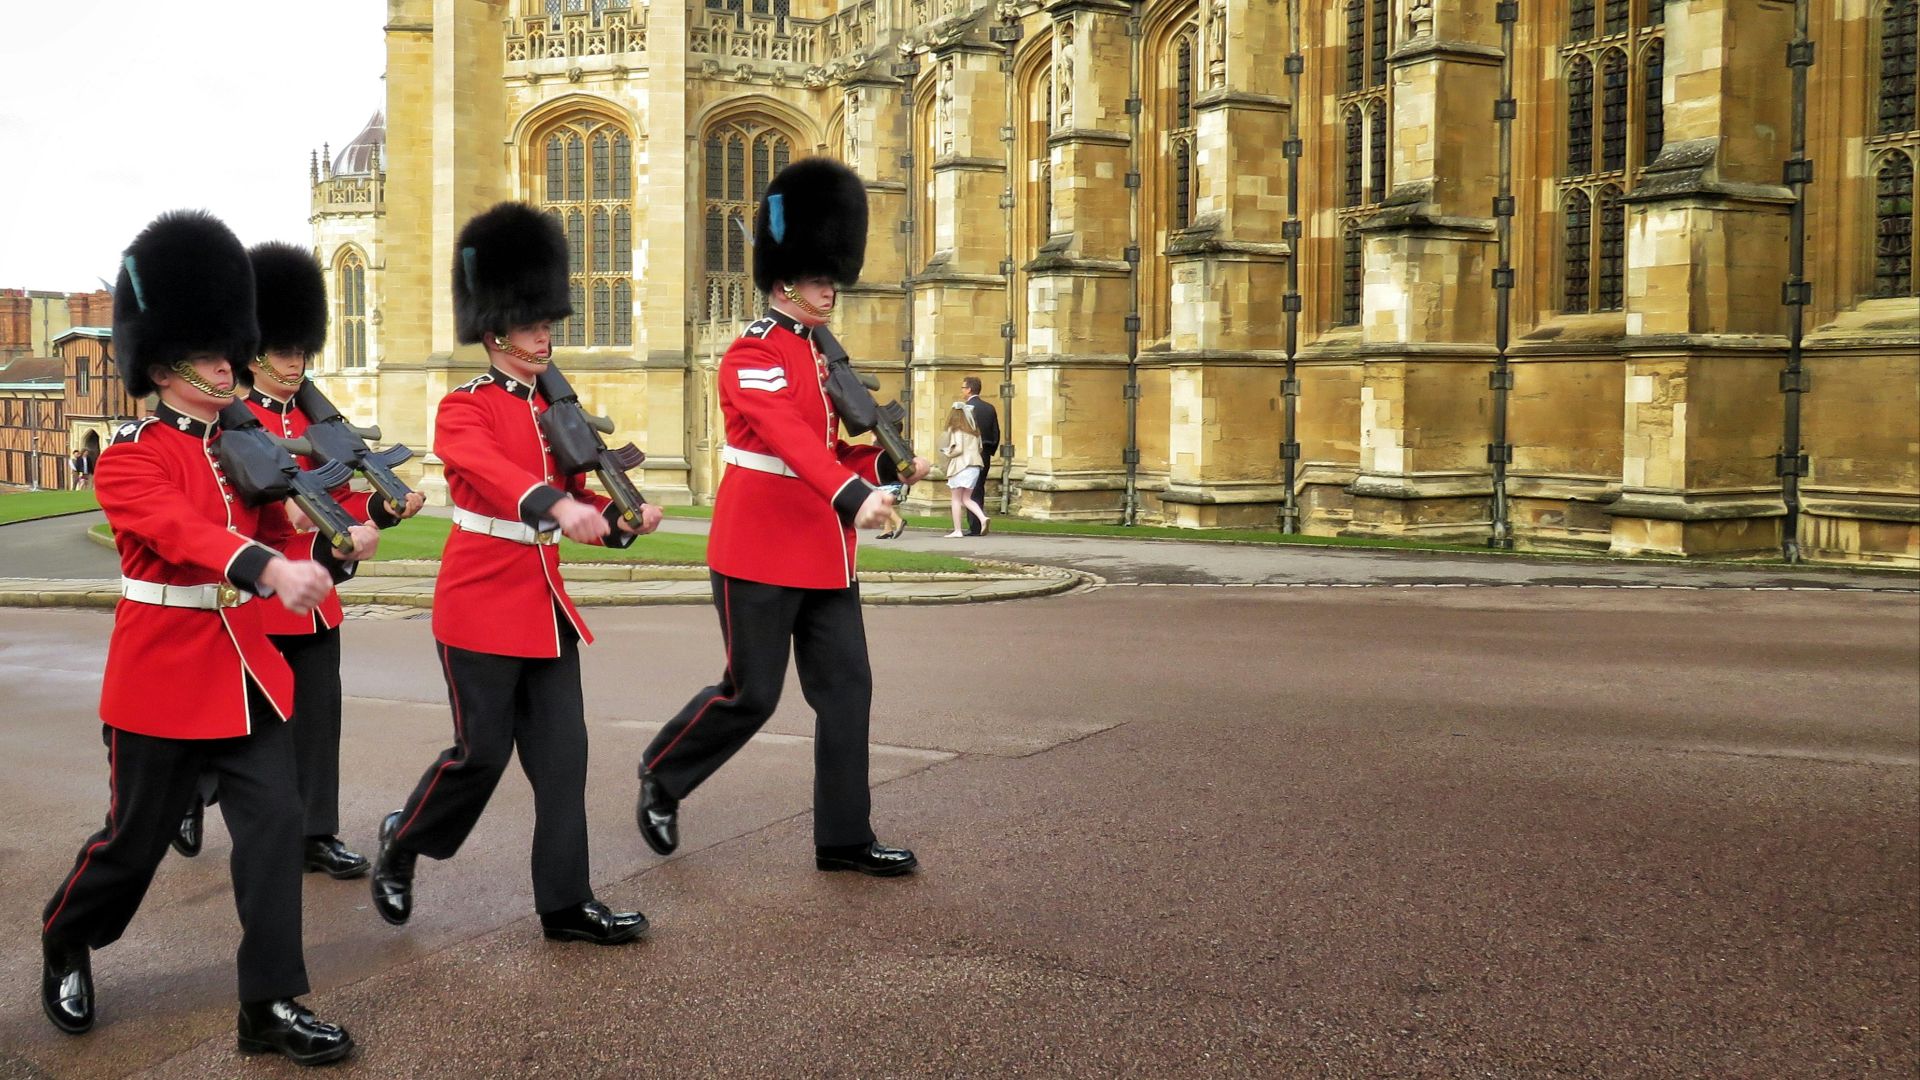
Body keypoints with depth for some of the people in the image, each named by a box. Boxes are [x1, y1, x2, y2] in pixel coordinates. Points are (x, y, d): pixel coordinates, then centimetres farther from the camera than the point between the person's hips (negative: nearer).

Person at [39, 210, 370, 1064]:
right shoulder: (128, 457, -11)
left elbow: (275, 537, 7)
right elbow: (180, 530, -29)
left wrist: (333, 548, -16)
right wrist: (270, 569, -47)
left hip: (247, 669, 5)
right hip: (162, 675, -5)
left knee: (275, 823, -3)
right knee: (135, 839, 10)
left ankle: (270, 1007, 4)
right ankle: (65, 944, 41)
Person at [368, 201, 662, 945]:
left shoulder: (556, 408, 12)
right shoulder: (463, 409, -9)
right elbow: (491, 471, -31)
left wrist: (624, 520, -8)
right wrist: (558, 505, -50)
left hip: (545, 603, 6)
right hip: (482, 603, -6)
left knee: (562, 752, 3)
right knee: (482, 751, -1)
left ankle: (566, 903, 10)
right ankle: (400, 843, 27)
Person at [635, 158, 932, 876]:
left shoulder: (825, 355, 14)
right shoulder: (752, 354, -13)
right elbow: (790, 436, -30)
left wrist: (888, 466, -2)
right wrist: (854, 495, -44)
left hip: (825, 551, 8)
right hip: (760, 549, -8)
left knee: (847, 687, 5)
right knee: (752, 693, 0)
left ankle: (843, 838, 13)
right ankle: (660, 777, 26)